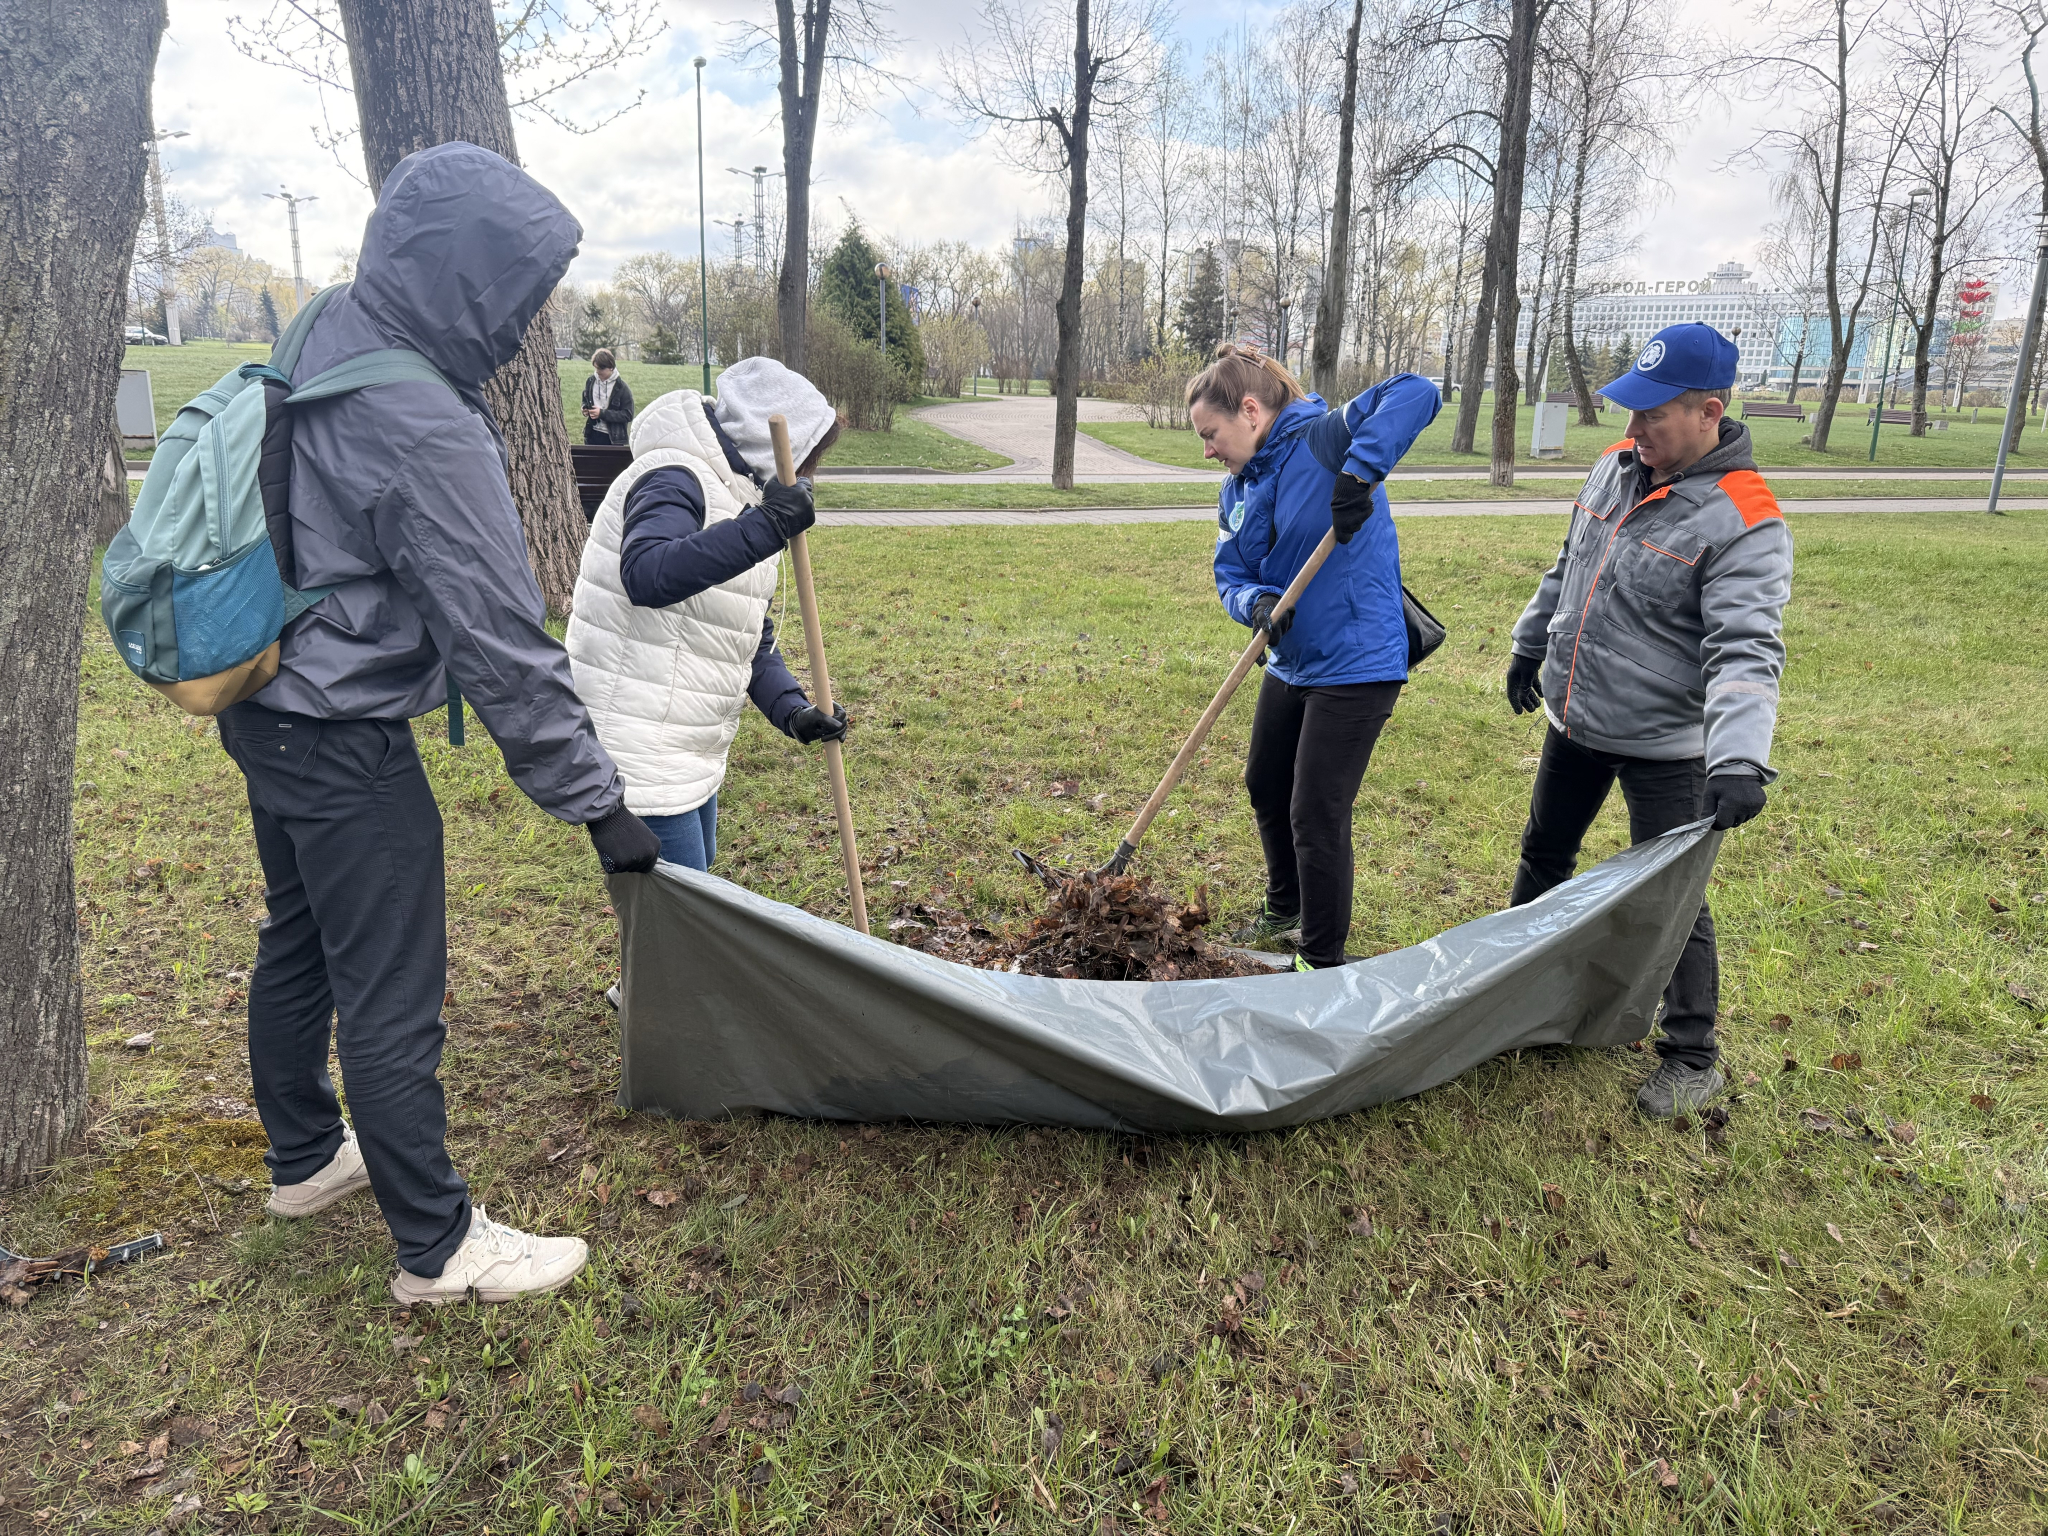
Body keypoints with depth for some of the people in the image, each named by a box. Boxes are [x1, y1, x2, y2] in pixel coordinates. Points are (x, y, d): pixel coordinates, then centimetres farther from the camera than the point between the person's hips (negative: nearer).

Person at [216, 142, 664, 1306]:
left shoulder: (328, 337, 2)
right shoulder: (427, 435, -27)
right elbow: (503, 646, -25)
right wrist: (599, 802, -18)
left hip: (269, 710, 10)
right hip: (345, 747, -10)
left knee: (299, 941, 23)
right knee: (392, 999, 1)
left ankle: (305, 1157, 44)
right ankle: (439, 1248, 17)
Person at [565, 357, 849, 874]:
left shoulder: (744, 497, 15)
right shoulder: (676, 477, -16)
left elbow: (752, 638, 16)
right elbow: (645, 575, -38)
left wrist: (792, 710, -1)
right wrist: (763, 528, -42)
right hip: (642, 760, -10)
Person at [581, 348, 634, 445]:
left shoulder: (621, 387, -10)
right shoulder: (590, 381, 5)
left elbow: (628, 415, -13)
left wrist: (603, 413, -20)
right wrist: (585, 408, -4)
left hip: (613, 438, -5)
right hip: (593, 435, 5)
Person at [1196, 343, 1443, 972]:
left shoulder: (1323, 440, -18)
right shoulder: (1238, 489, 6)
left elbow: (1415, 394, -29)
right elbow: (1230, 575, 4)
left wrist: (1359, 471, -40)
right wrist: (1255, 603, -18)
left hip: (1356, 665, -9)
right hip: (1291, 662, 9)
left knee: (1317, 818, -3)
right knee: (1265, 788, 23)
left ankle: (1324, 962, 17)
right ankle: (1286, 905, 49)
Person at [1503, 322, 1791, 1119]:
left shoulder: (1741, 521, -22)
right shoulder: (1615, 465, -1)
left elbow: (1747, 651, -30)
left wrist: (1739, 759, -42)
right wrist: (1531, 645, 21)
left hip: (1664, 743, -7)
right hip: (1574, 720, 7)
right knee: (1544, 852, 22)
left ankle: (1693, 1058, 21)